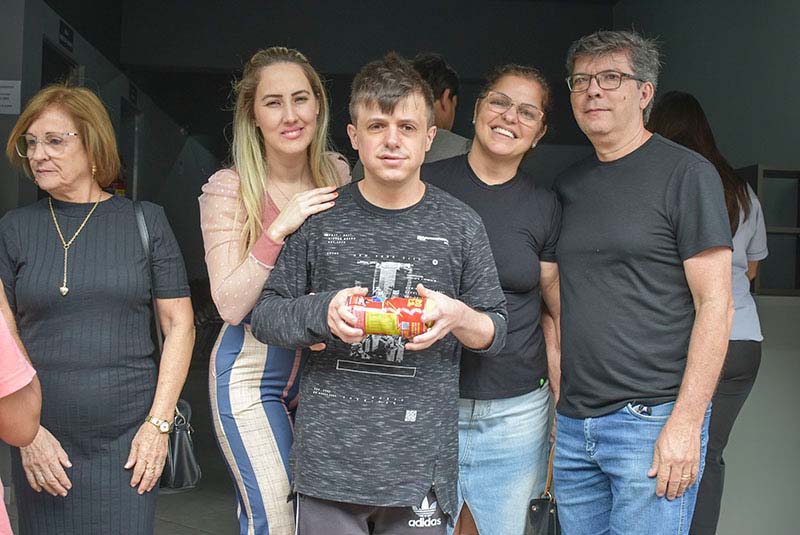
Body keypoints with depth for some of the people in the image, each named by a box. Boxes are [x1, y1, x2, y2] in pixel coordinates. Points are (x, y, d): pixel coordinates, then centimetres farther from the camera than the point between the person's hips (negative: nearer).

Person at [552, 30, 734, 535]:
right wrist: (558, 406, 10)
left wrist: (686, 422, -16)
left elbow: (715, 304, -11)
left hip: (654, 421, -6)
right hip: (574, 424, 6)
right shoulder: (569, 184, 12)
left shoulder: (687, 174, -5)